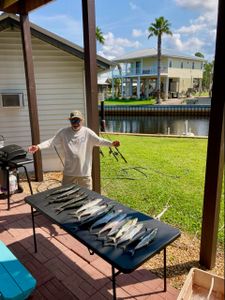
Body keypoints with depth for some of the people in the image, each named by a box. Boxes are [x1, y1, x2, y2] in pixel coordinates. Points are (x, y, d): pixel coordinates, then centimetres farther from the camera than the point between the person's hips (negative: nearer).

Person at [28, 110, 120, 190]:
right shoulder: (63, 132, -4)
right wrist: (38, 147, -24)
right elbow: (51, 141, -7)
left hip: (85, 172, -1)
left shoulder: (87, 132, -6)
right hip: (69, 172, 1)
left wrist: (111, 143, -33)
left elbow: (99, 141, -15)